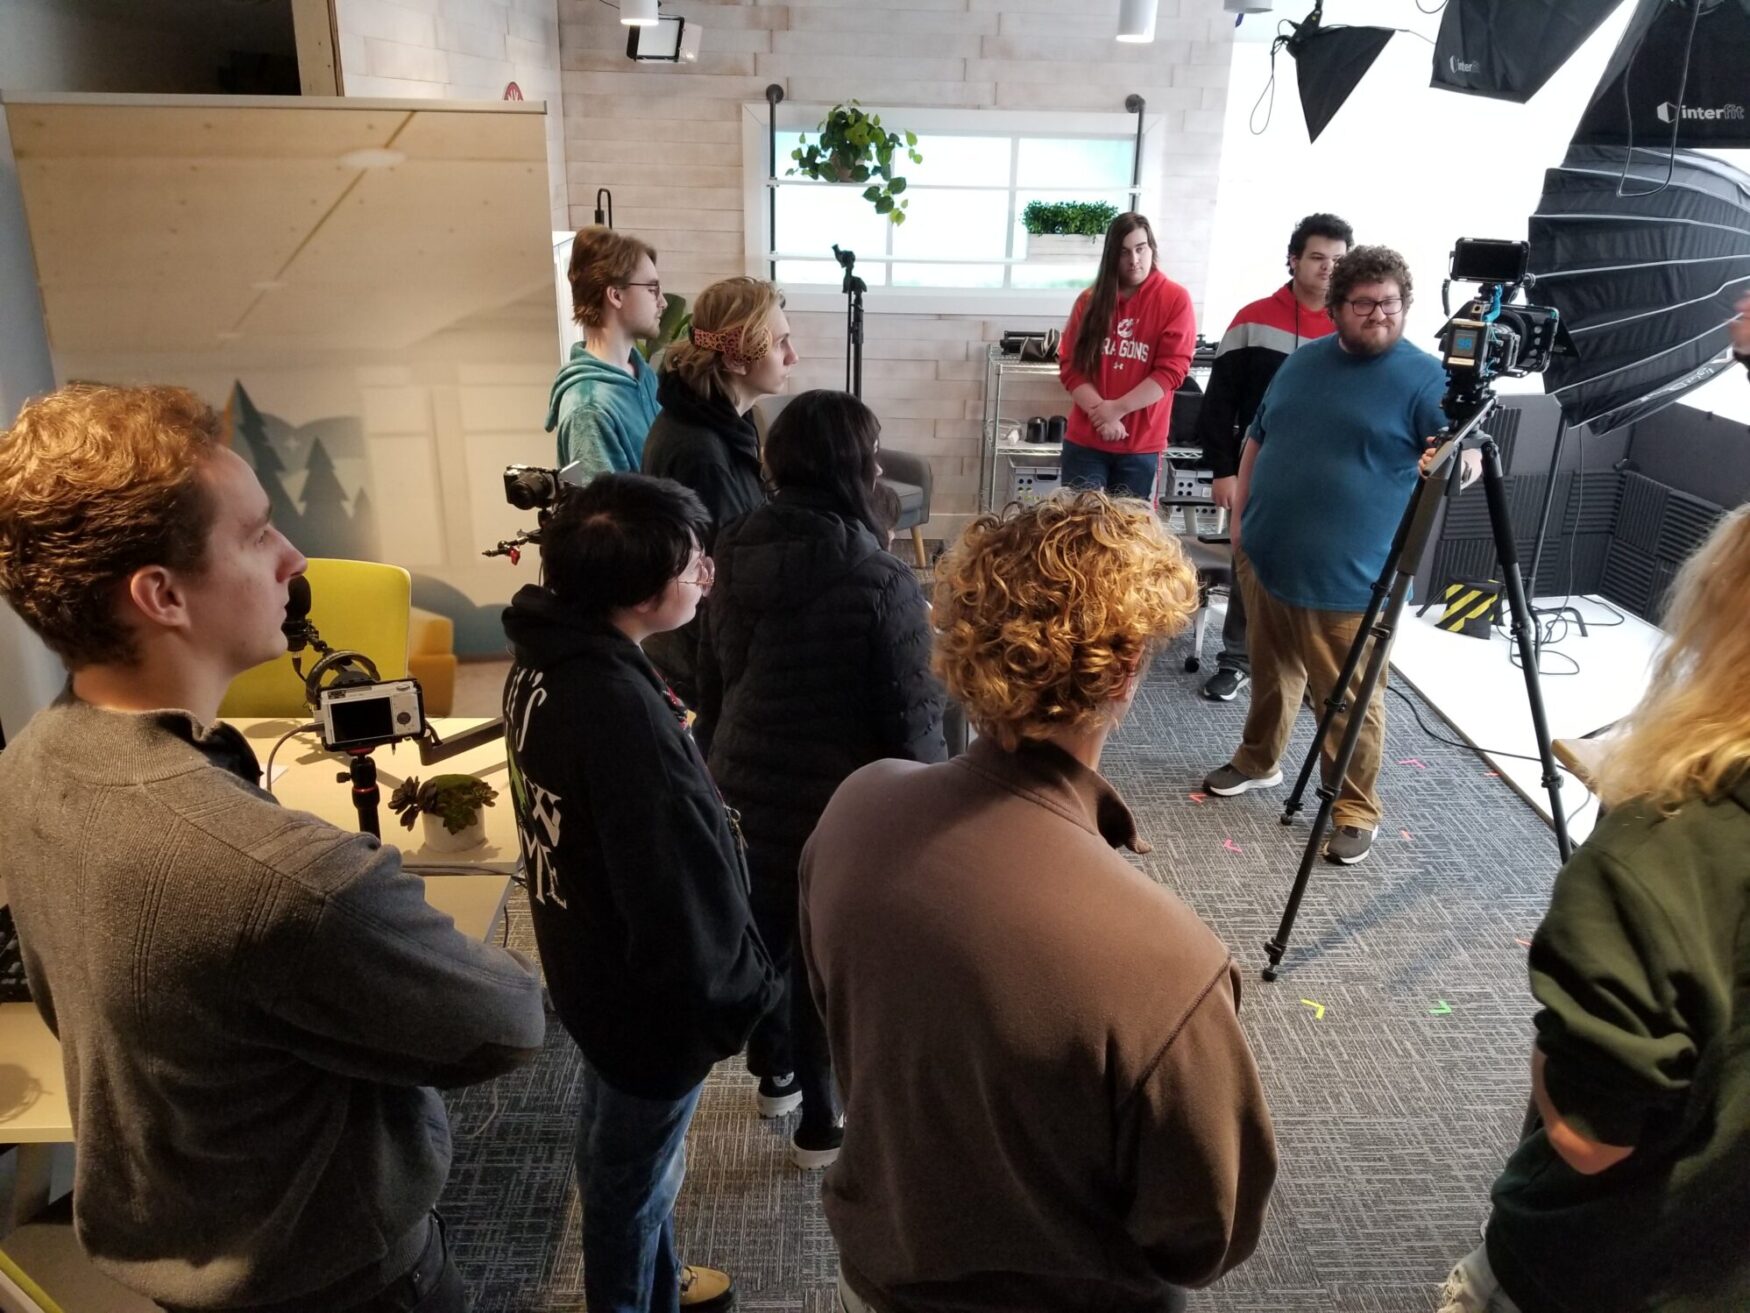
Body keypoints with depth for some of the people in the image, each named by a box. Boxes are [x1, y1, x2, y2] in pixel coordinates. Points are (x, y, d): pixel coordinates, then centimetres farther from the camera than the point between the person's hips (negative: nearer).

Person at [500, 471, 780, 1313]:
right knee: (632, 1174, 18)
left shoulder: (547, 660, -7)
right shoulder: (622, 712, -37)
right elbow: (682, 894, -30)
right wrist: (735, 1002, -16)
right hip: (649, 993, -9)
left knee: (623, 1160, 30)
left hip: (592, 962, 9)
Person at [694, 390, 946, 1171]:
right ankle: (823, 1122, 31)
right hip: (841, 803, -6)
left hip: (745, 789, 6)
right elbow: (911, 720, -18)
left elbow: (710, 685, 8)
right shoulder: (880, 582, -24)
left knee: (763, 930, 24)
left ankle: (775, 1072, 47)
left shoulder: (736, 560, -4)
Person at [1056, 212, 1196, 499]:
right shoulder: (1091, 300, 6)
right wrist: (1100, 412, -13)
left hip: (1141, 445, -2)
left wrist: (1118, 408, -15)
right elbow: (1070, 365, 2)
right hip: (1085, 441, 2)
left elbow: (1172, 369, -8)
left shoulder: (1175, 299, -1)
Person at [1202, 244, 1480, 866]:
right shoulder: (1303, 361, 10)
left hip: (1347, 580, -5)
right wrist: (1240, 519, 12)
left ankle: (1355, 813, 18)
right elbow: (1257, 441, 18)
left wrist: (1455, 463, -41)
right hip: (1265, 560, 6)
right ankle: (1257, 761, 42)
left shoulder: (1425, 379, -8)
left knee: (1351, 703, 3)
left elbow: (1468, 456, -17)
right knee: (1269, 677, 22)